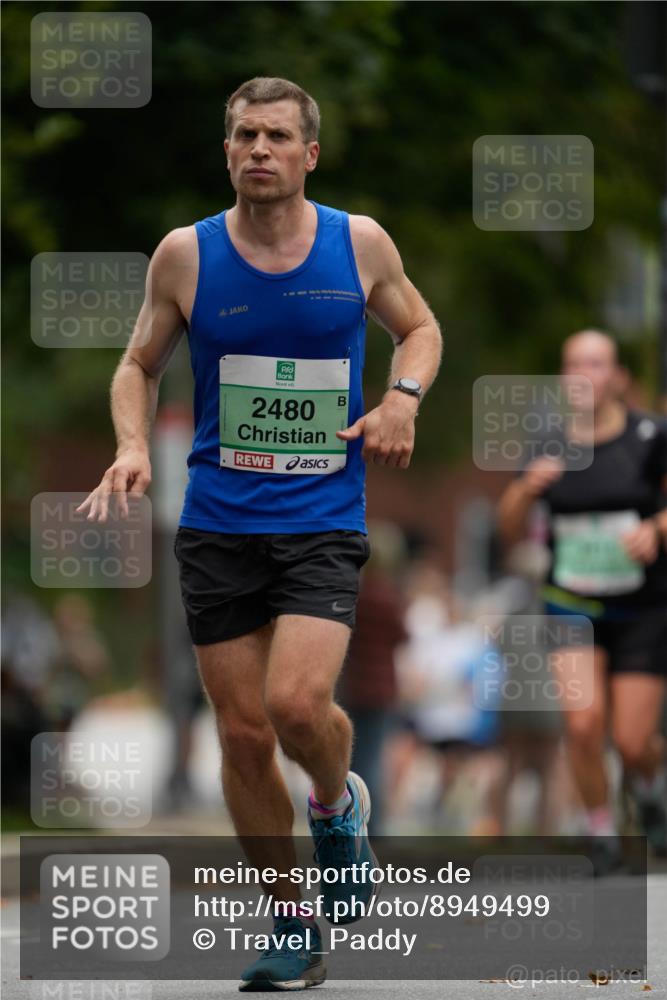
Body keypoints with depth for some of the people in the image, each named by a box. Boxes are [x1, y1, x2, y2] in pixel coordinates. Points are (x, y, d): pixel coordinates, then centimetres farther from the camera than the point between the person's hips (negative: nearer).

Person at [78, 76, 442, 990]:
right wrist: (133, 446, -7)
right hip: (217, 526, 2)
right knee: (244, 734, 2)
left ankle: (338, 802, 14)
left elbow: (419, 327, 17)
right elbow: (141, 364, 12)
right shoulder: (187, 255, -1)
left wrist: (403, 398, -3)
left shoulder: (360, 244, -1)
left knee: (298, 703, -22)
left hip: (324, 522, -1)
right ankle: (294, 930, 17)